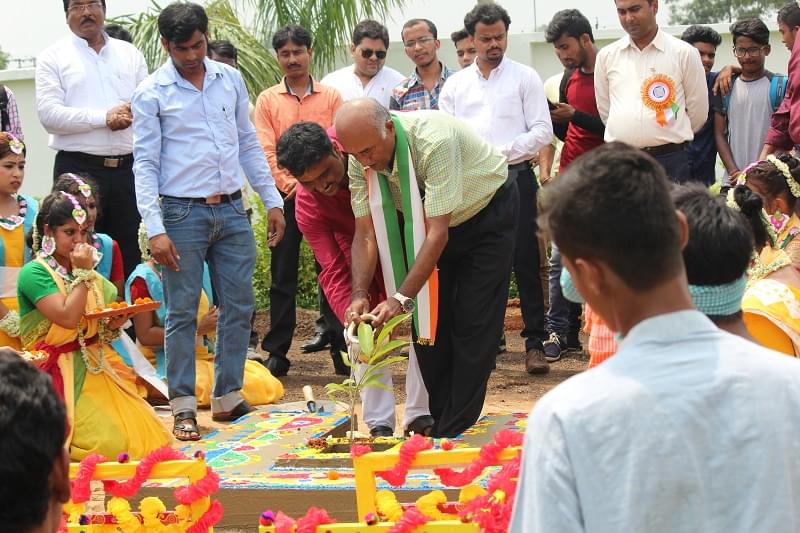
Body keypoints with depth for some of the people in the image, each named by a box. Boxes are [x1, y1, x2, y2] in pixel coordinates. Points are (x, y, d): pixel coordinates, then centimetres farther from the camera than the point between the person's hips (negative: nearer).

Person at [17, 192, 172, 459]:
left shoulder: (86, 272, 14)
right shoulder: (34, 273, -9)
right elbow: (68, 318, -22)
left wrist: (113, 326, 0)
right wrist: (83, 274, -13)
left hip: (96, 365, 7)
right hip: (60, 374, -7)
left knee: (146, 438, -5)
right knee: (110, 443, -21)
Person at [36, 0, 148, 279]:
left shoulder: (130, 54, 15)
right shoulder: (53, 57, 3)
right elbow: (49, 114, -8)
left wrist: (132, 114, -14)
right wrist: (104, 117, -13)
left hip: (127, 168, 3)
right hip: (78, 168, -3)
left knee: (130, 256, 6)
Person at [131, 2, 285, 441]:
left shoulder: (230, 80, 8)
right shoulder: (151, 93, -4)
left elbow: (249, 145, 15)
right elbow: (145, 163, -6)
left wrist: (273, 201, 11)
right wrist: (155, 228, -14)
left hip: (232, 211, 4)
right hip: (182, 214, -4)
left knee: (239, 306, 7)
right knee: (182, 313, -1)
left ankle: (227, 398, 18)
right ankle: (184, 408, 7)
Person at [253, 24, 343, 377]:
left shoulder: (331, 97, 7)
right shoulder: (268, 100, 6)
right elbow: (266, 151, -1)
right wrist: (291, 184, -14)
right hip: (286, 197, 0)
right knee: (283, 275, 2)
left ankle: (341, 348, 9)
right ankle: (277, 352, 6)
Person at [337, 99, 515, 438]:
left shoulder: (434, 141, -39)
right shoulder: (360, 161, -19)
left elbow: (438, 233, -38)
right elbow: (365, 233, -16)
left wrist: (402, 298, -42)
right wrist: (359, 295, -31)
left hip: (486, 212, -6)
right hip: (429, 220, 6)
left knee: (473, 323, -10)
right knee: (427, 319, 1)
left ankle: (455, 432, -6)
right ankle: (438, 421, 12)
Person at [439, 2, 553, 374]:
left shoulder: (525, 78, 5)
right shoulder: (456, 84, 13)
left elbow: (542, 131, -1)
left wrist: (503, 152, -12)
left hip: (515, 177, -3)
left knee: (525, 262, -4)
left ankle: (535, 343, -1)